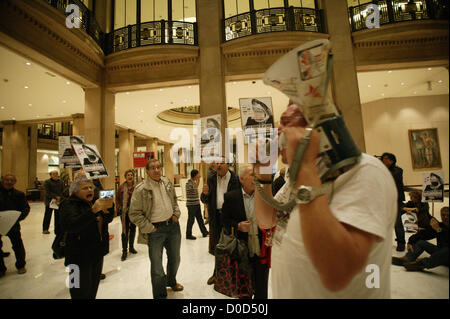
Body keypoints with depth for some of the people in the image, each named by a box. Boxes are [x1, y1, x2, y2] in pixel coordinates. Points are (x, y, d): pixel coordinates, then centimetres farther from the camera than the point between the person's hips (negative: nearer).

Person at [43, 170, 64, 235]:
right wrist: (56, 197, -20)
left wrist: (60, 197, -14)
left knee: (58, 216, 6)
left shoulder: (60, 182, 10)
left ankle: (57, 230, 14)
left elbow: (63, 191, 3)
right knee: (48, 215, 8)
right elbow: (48, 192, -11)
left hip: (59, 202, 3)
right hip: (50, 201, -3)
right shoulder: (47, 182, -2)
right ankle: (45, 229, 24)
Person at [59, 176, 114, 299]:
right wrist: (93, 210, -40)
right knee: (81, 293, 5)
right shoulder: (69, 204, -13)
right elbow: (69, 226, -30)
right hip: (80, 257, -7)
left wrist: (107, 209, -12)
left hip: (98, 253, 7)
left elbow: (108, 219, 9)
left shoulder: (93, 202, 7)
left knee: (93, 288, 21)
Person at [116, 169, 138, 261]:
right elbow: (117, 198, 4)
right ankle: (124, 251, 12)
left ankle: (131, 247, 33)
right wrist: (119, 207, -4)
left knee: (133, 229, 15)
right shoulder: (121, 187, -5)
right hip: (125, 212, -2)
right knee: (125, 231, 1)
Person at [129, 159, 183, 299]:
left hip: (173, 225, 6)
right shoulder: (141, 189, -16)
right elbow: (134, 214, -13)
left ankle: (171, 281, 52)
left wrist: (176, 214, 5)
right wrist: (149, 228, -14)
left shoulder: (167, 182, 2)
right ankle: (160, 295, 32)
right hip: (156, 230, -5)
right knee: (156, 265, 8)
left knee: (174, 259, 23)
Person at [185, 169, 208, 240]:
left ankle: (204, 232, 22)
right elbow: (194, 188, -29)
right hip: (191, 205, -8)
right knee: (191, 220, 3)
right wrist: (198, 180, -28)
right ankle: (188, 235, 17)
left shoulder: (194, 182, 10)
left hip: (197, 204, 8)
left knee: (200, 219, 14)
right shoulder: (188, 183, -17)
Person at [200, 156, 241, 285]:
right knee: (216, 245, 15)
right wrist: (205, 194, -13)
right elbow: (204, 200, 9)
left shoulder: (236, 179, -7)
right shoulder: (211, 180, 6)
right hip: (216, 216, 4)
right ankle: (218, 273, 35)